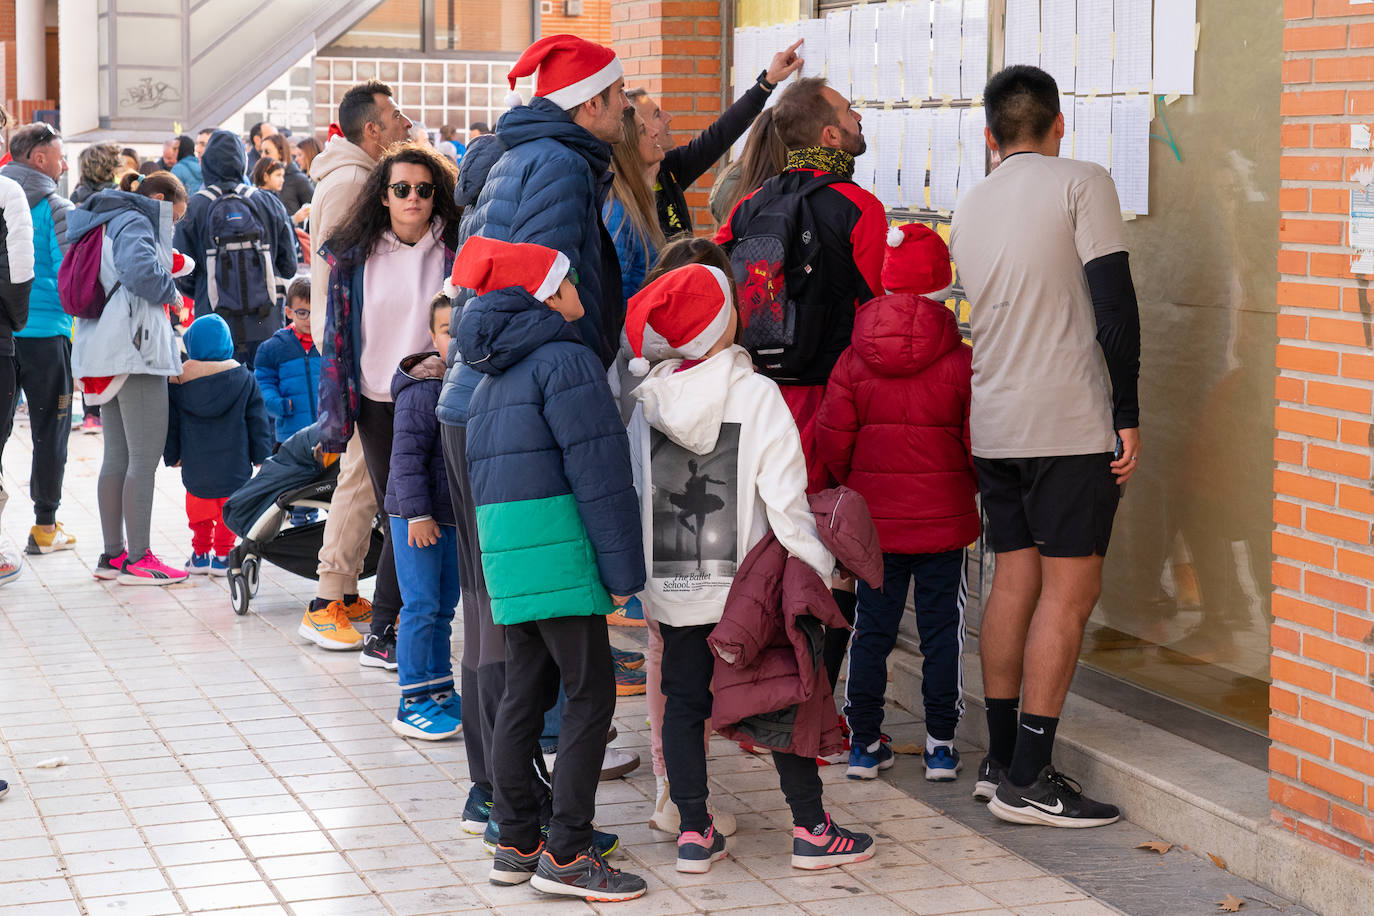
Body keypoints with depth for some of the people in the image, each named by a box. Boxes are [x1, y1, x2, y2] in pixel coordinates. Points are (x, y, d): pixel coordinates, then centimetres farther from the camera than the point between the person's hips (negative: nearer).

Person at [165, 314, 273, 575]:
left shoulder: (179, 379, -3)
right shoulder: (242, 377, -3)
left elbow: (170, 423, 4)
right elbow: (258, 420, 1)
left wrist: (172, 456, 16)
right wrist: (262, 455, 9)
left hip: (195, 463, 1)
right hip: (234, 463, -1)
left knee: (199, 506, 14)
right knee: (230, 505, 7)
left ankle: (201, 554, 20)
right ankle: (222, 556, 6)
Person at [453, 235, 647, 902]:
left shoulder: (494, 376, 20)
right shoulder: (565, 359, -8)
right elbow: (598, 473, -14)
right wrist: (623, 570, -13)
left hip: (503, 546, 9)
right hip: (557, 545, -9)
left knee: (525, 690, 13)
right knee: (590, 692, -5)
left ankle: (515, 844, 16)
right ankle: (566, 854, -6)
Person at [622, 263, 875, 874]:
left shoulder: (648, 400, 1)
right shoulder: (757, 394, -12)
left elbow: (631, 495, 5)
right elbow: (785, 498, -14)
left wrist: (641, 581, 15)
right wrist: (820, 568, -6)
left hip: (672, 588, 4)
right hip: (749, 587, -4)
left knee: (684, 703, 12)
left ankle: (693, 832, 12)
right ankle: (810, 829, 11)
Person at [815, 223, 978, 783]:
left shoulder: (852, 362, -2)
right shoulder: (961, 361, -9)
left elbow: (832, 443, -2)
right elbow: (979, 441, -8)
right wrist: (969, 485, 11)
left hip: (874, 520, 2)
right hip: (944, 520, -2)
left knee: (872, 629, 10)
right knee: (941, 629, 7)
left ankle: (864, 741, 13)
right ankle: (940, 744, 9)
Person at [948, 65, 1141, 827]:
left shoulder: (969, 210, 14)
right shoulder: (1081, 183, -5)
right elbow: (1114, 303, -11)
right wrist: (1127, 413, -7)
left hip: (994, 423, 7)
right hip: (1069, 424, -7)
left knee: (1014, 579, 12)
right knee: (1070, 588, -4)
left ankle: (1000, 761, 15)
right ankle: (1027, 780, -6)